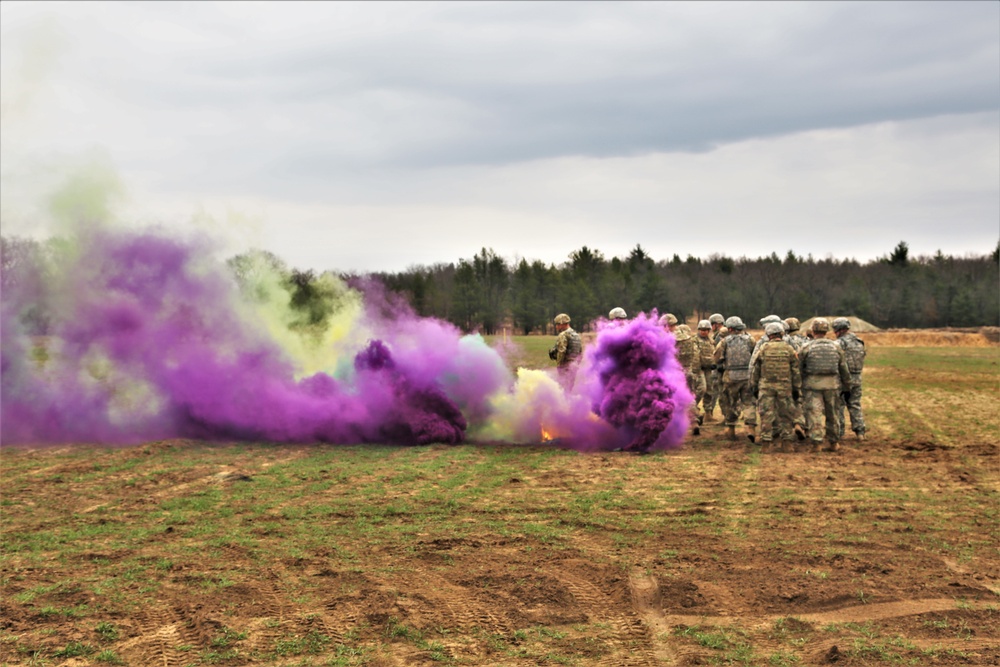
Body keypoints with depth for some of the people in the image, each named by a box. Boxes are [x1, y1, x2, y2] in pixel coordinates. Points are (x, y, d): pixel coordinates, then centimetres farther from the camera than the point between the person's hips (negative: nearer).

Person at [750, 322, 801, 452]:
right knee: (786, 415, 9)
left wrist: (754, 386, 13)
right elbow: (796, 371, 3)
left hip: (766, 386, 0)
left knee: (766, 415, 2)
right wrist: (797, 389, 10)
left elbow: (755, 369, 4)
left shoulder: (763, 348, -1)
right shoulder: (789, 349, 1)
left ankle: (765, 442, 0)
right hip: (785, 387, 1)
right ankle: (786, 441, 11)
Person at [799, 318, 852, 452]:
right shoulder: (836, 347, 7)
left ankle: (817, 442, -8)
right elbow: (843, 368, 13)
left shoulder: (806, 347, -4)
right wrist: (846, 382, 25)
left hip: (812, 384, -3)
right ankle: (834, 442, 21)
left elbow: (798, 367, 1)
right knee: (831, 414, 14)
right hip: (831, 384, 3)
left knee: (814, 413, -1)